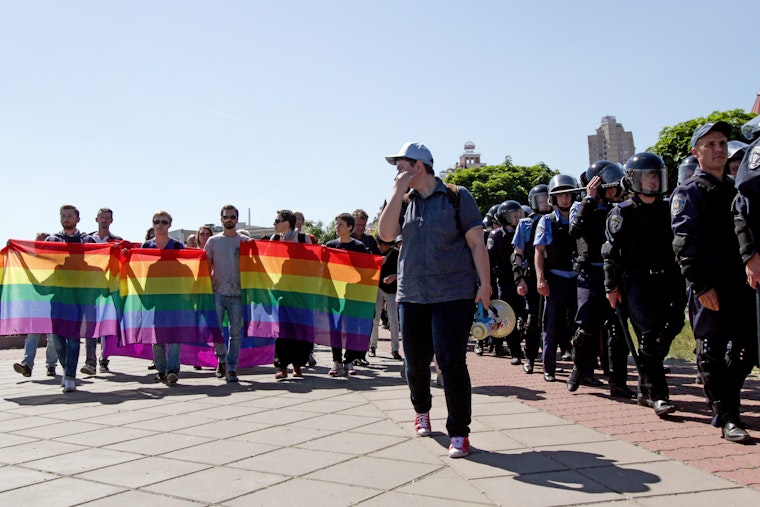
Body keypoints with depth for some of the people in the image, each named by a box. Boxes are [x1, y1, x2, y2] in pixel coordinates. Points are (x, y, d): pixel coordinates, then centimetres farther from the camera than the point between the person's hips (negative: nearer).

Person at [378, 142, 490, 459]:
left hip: (454, 294, -4)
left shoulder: (457, 197, -1)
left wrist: (485, 285, -11)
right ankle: (421, 410, 39)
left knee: (451, 361, -10)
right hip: (412, 295, 5)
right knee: (416, 361, 12)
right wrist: (398, 192, -7)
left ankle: (459, 433, 2)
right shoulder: (404, 202, 11)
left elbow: (477, 243, -3)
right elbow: (386, 234, -5)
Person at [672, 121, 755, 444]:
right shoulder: (688, 193, -3)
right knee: (712, 352, -2)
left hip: (741, 282, 7)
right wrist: (701, 285, -20)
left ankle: (723, 402, 28)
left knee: (746, 350, 10)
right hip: (709, 287, -7)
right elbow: (685, 244, -12)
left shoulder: (736, 190, 20)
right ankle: (727, 418, 7)